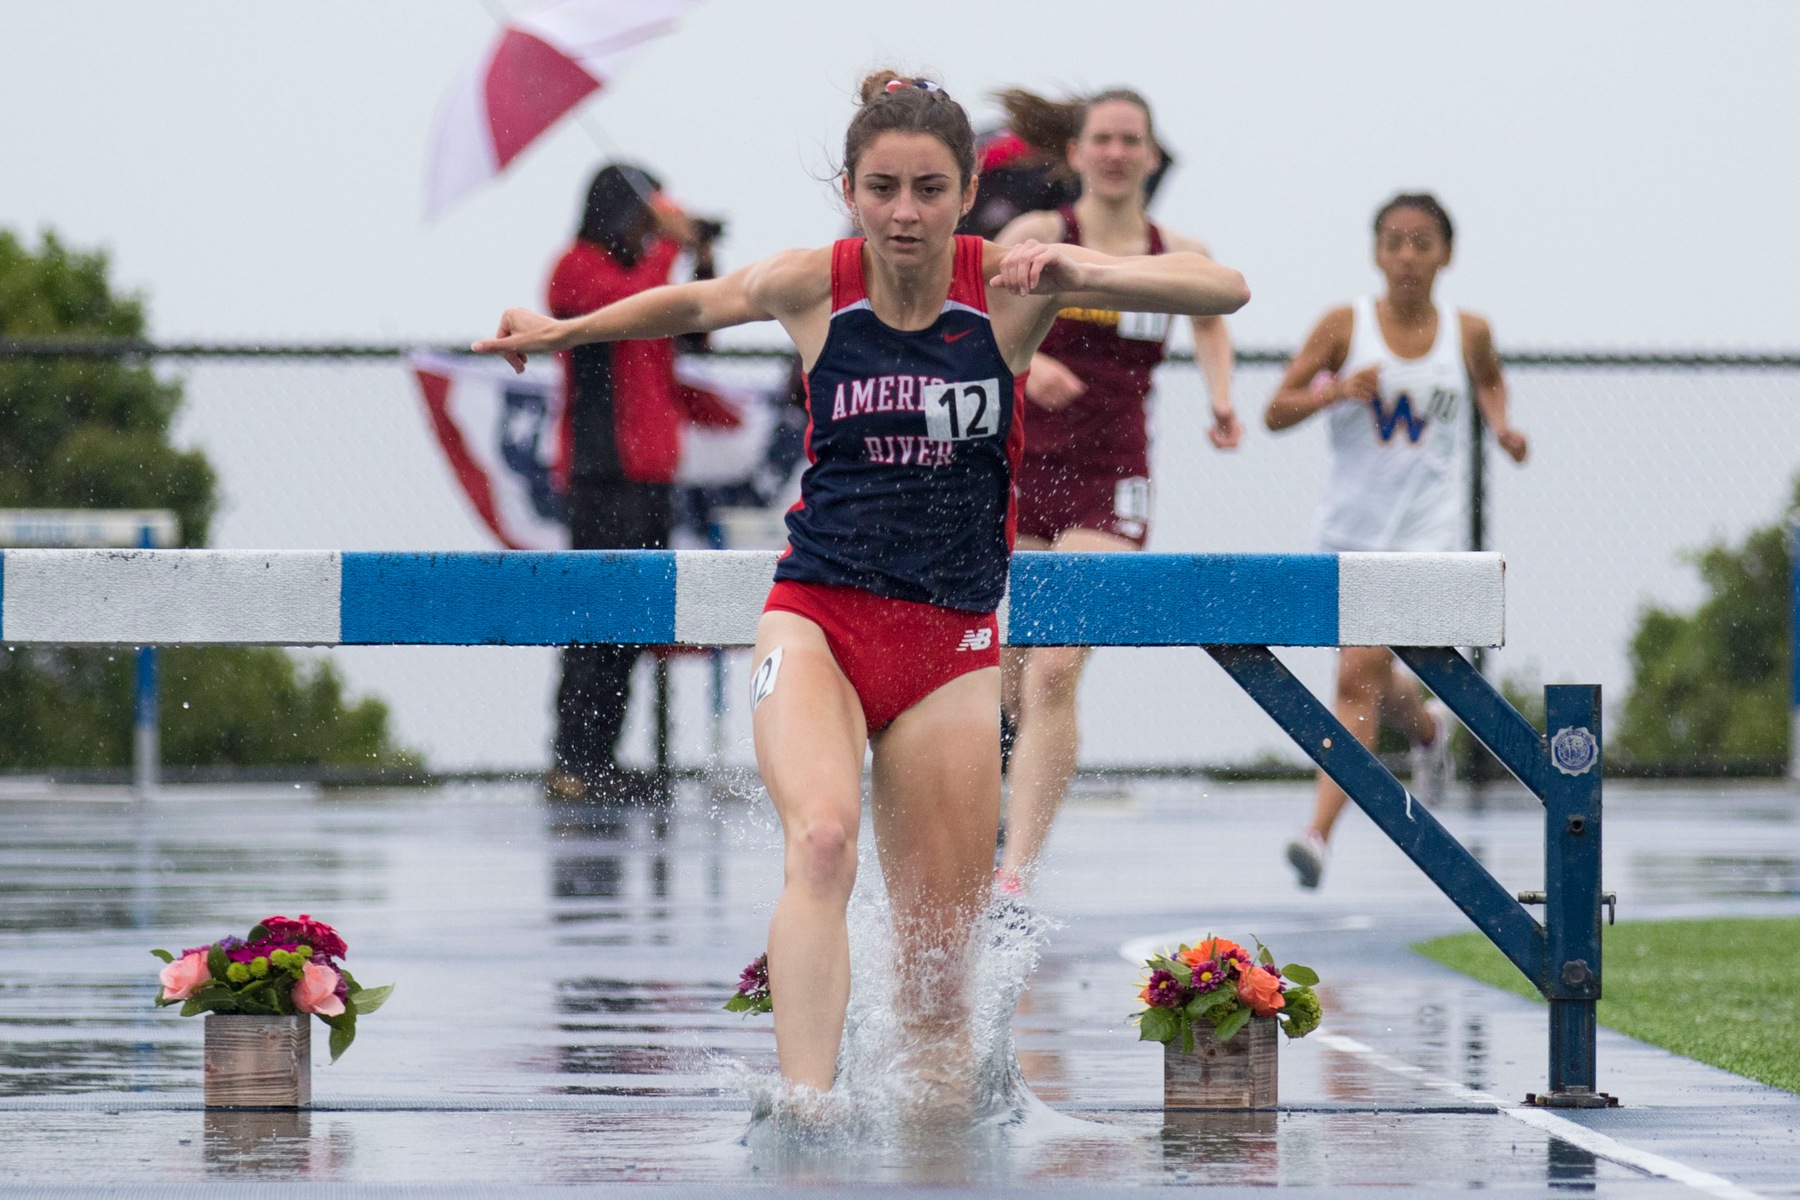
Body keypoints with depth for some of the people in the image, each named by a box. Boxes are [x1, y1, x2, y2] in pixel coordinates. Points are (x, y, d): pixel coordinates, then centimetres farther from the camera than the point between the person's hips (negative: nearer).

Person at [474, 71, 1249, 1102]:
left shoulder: (1008, 283, -5)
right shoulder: (811, 286, -2)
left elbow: (1225, 291, -11)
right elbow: (691, 304, 21)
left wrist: (1079, 275, -25)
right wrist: (563, 332, 27)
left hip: (952, 640, 1)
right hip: (817, 617, -1)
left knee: (940, 964, 3)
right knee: (821, 837, -31)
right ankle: (806, 1111, -42)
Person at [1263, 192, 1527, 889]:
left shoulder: (1467, 333, 0)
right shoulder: (1345, 327, -4)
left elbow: (1489, 379, 24)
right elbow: (1276, 413, -4)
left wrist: (1501, 425, 5)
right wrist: (1333, 391, -21)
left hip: (1426, 531, -2)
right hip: (1348, 529, 2)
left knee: (1360, 672, -18)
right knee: (1365, 682, 15)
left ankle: (1320, 833, -21)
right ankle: (1428, 729, 51)